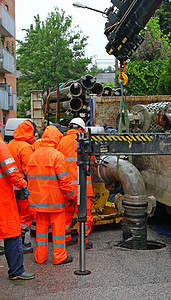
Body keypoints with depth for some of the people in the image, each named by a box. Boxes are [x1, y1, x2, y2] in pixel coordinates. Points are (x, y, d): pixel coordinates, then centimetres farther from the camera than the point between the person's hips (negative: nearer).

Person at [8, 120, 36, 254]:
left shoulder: (10, 145, 10)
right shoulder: (26, 147, -17)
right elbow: (28, 170, -20)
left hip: (11, 186, 9)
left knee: (18, 214, 19)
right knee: (27, 214, 1)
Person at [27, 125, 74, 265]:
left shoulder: (34, 155, 7)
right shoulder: (57, 155, -13)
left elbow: (30, 177, 11)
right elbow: (64, 179, -15)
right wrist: (70, 194, -2)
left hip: (38, 198, 6)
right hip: (54, 198, -6)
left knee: (41, 226, 14)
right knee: (58, 226, 5)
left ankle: (40, 256, 21)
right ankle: (59, 257, 13)